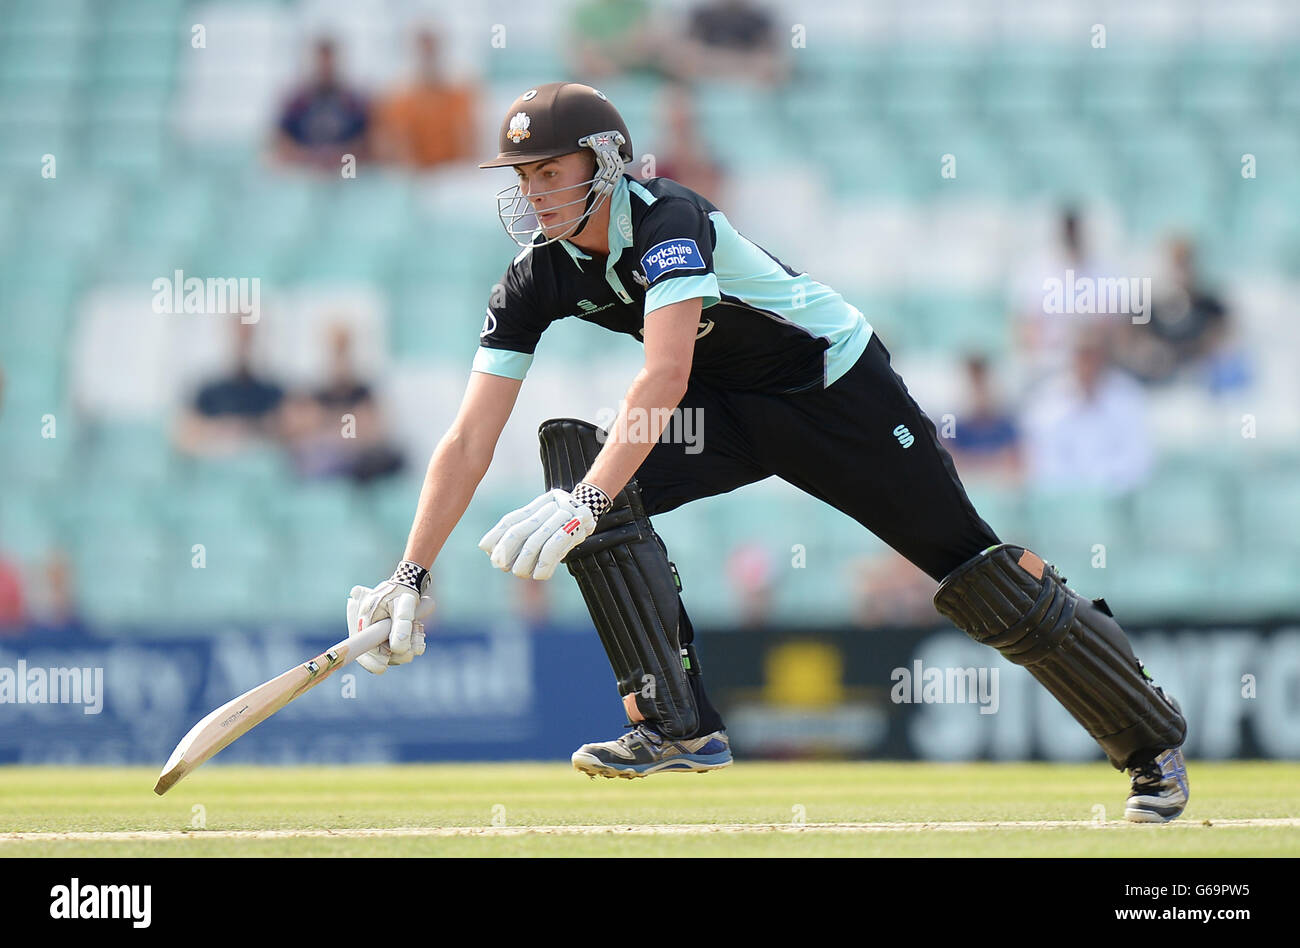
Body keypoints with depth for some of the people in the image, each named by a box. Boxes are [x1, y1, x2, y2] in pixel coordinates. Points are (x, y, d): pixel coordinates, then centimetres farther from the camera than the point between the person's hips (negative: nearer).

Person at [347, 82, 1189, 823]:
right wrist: (411, 576, -22)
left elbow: (667, 375, -45)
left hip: (838, 386, -6)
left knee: (971, 568, -6)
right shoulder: (537, 278, -11)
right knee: (580, 456, -20)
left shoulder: (668, 220, -30)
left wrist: (585, 501, -55)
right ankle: (679, 724, -19)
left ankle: (1153, 742, 11)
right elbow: (470, 442, -13)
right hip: (733, 413, 6)